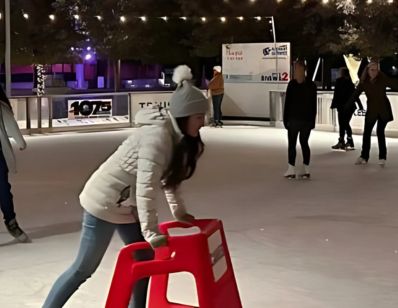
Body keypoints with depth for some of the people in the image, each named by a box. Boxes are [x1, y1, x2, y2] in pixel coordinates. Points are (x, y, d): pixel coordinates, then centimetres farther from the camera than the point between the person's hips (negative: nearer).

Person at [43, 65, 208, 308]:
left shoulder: (178, 136, 1)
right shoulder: (157, 134, -27)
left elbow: (168, 176, 16)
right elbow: (146, 187, -32)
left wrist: (179, 211, 19)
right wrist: (151, 232, -31)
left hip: (126, 206, 9)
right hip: (104, 203, -9)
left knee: (144, 260, 10)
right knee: (84, 268, 0)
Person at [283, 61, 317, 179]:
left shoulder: (292, 84, -11)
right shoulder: (312, 85, 5)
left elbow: (287, 103, -11)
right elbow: (314, 105, 8)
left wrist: (285, 119, -4)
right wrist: (312, 120, 14)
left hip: (294, 119, -5)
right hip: (307, 119, 5)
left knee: (292, 144, 1)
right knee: (304, 143, 12)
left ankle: (291, 169, -4)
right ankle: (306, 170, 10)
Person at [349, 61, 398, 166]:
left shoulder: (383, 79, -10)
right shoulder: (364, 82, -4)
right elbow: (355, 95, -6)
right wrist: (347, 107, -14)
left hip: (383, 110, -3)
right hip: (371, 110, 3)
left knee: (380, 132, -6)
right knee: (366, 132, 3)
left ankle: (382, 157, 2)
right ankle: (364, 156, 14)